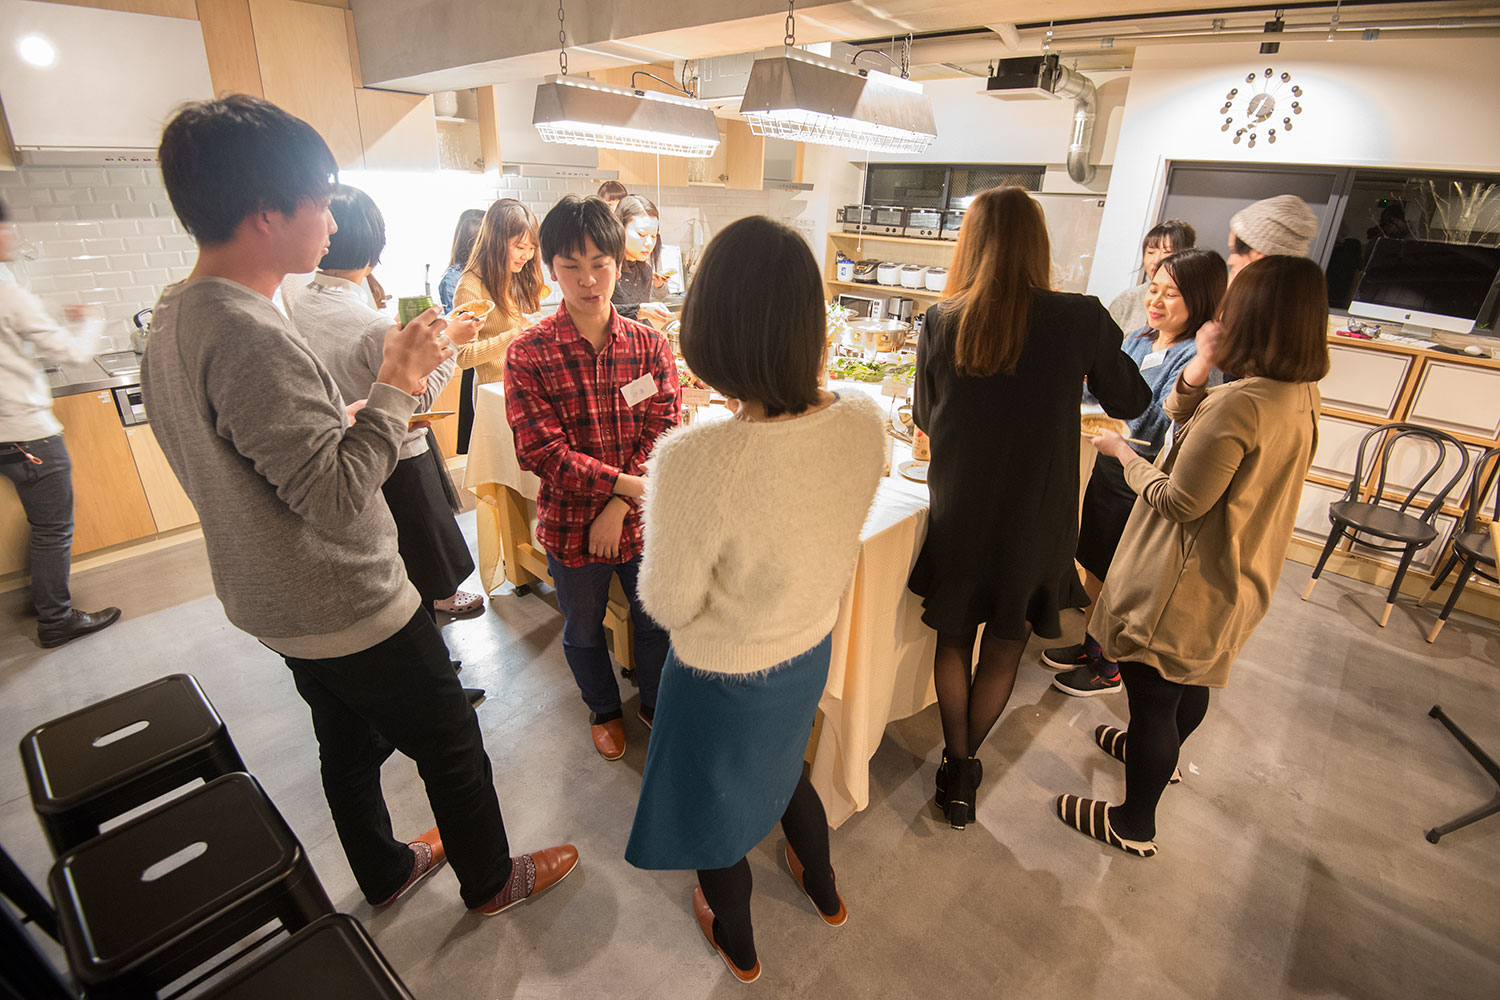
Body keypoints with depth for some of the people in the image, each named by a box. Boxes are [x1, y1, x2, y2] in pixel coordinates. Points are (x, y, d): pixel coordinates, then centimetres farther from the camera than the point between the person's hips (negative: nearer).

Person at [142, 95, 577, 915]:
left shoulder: (171, 320, 3)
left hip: (276, 603, 9)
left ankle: (384, 872, 50)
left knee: (350, 746, 27)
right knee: (451, 748, 12)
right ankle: (489, 880, 36)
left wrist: (349, 414, 9)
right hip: (349, 610, -9)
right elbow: (339, 497, -31)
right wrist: (398, 384, -23)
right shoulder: (248, 337, -29)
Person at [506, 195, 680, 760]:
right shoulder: (528, 355, -12)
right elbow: (543, 453, -18)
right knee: (584, 630, 21)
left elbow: (663, 433, -10)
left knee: (655, 620, 18)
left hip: (644, 520, 2)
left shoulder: (650, 345, -6)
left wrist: (619, 508, -19)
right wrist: (628, 483, -25)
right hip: (570, 526, -1)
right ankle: (604, 710, 50)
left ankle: (655, 702, 48)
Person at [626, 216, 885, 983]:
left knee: (715, 807, 28)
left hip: (722, 676, -4)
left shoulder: (695, 459, -38)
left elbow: (669, 605, -22)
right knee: (783, 770, 36)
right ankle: (823, 890, 65)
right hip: (809, 654, 5)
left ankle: (737, 943, 59)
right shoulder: (864, 419, -19)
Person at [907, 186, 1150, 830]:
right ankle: (967, 764, 34)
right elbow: (1129, 401, 4)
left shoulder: (941, 322, -10)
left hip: (958, 511, 1)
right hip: (1036, 516, 0)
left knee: (954, 639, 20)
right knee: (1004, 645, 19)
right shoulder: (1080, 319, -13)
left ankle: (956, 769, 33)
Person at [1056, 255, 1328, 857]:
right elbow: (1181, 416, 5)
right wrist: (1200, 368, -13)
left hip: (1184, 586, -9)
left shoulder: (1240, 403, -29)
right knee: (1189, 684, 31)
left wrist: (1124, 453, -11)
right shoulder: (1300, 395, 0)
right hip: (1234, 580, 10)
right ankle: (1160, 754, 59)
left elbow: (1180, 502, -25)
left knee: (1153, 698, 9)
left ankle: (1134, 825, 29)